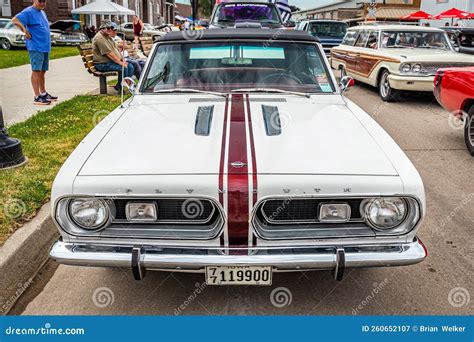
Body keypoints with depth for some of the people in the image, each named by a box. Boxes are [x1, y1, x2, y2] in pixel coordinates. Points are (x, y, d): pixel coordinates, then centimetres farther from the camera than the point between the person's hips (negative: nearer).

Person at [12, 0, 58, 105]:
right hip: (35, 47, -8)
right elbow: (14, 20, -18)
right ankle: (37, 97, -11)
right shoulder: (29, 12, -8)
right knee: (36, 71, -9)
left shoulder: (42, 12, 18)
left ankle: (43, 93, 24)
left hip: (45, 47, 8)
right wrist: (25, 31, -20)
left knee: (42, 71, 14)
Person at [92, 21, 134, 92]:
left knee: (130, 66, -3)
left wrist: (123, 60, 4)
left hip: (112, 61, 10)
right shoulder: (99, 38, -18)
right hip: (103, 64, -10)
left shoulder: (108, 37, 16)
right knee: (123, 68, -27)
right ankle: (119, 87, -12)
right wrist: (120, 62, -21)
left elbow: (116, 49, 17)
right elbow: (109, 54, -23)